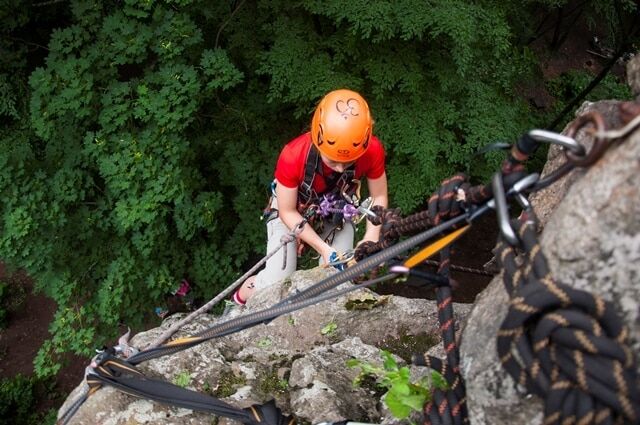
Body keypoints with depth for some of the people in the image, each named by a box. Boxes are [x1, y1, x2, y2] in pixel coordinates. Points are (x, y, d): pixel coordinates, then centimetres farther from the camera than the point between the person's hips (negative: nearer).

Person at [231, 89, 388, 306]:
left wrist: (371, 240, -27)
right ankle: (241, 298, 22)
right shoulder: (293, 156, -38)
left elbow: (379, 197, -13)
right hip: (292, 212, -2)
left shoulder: (372, 150, -32)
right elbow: (288, 213, -22)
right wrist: (323, 248, -29)